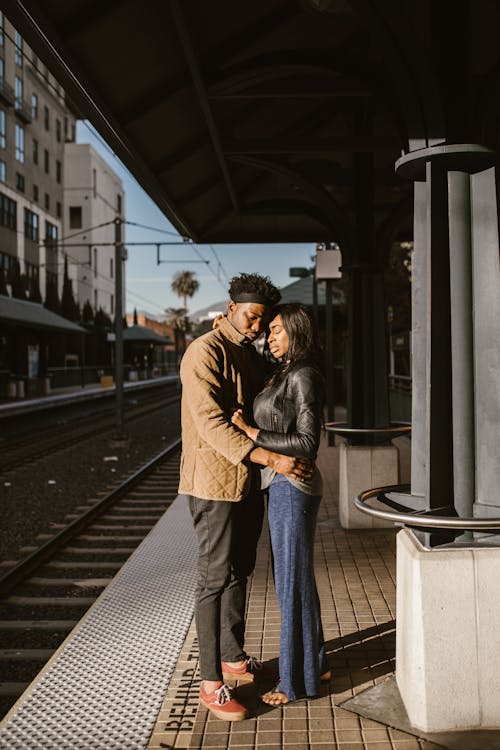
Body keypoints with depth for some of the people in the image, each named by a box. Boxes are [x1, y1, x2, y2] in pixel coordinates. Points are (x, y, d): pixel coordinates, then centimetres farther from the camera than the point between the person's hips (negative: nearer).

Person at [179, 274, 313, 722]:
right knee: (215, 579, -2)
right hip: (214, 481, -9)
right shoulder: (205, 352, -15)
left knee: (240, 572, 18)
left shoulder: (252, 357, 13)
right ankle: (211, 682, 8)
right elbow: (212, 424, -25)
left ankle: (234, 658, 34)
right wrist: (271, 459, -31)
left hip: (248, 481, 9)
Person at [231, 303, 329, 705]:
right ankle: (315, 664, 32)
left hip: (293, 488, -10)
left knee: (293, 582, 1)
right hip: (286, 486, 10)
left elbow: (307, 443, -22)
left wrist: (252, 433, -22)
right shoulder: (284, 376, 12)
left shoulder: (303, 378, -16)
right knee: (296, 579, 18)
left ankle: (297, 680, 16)